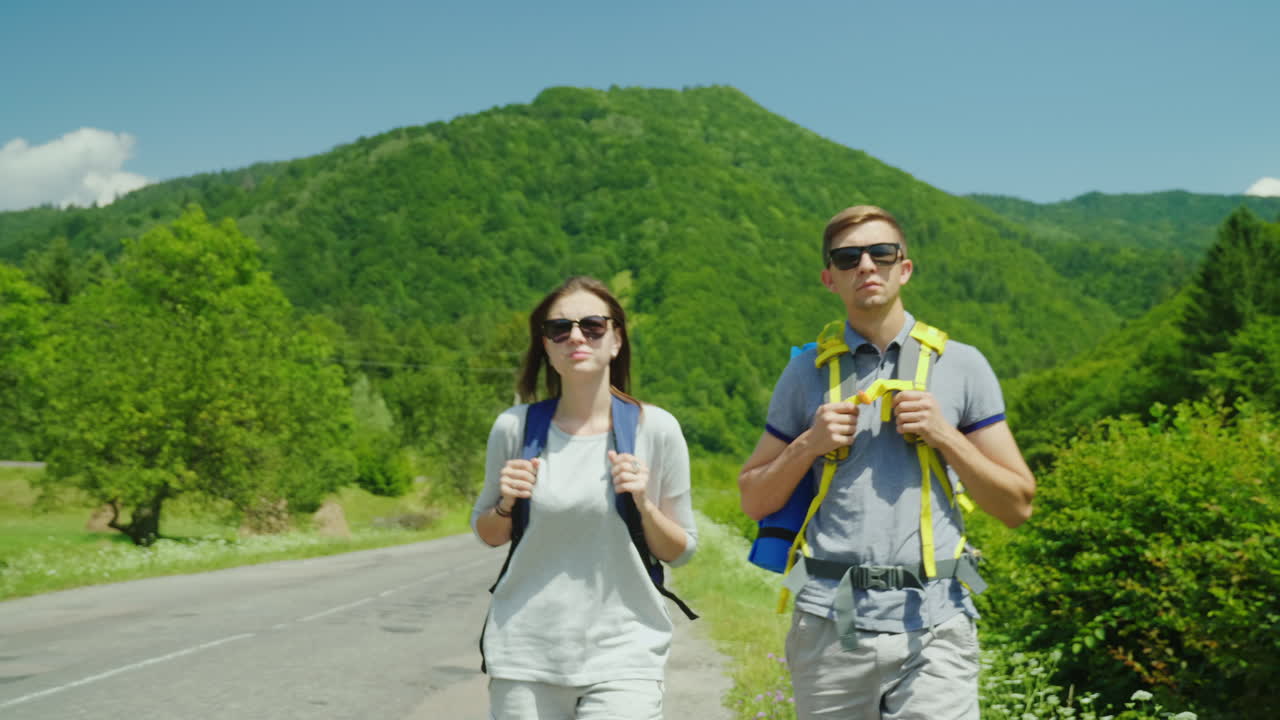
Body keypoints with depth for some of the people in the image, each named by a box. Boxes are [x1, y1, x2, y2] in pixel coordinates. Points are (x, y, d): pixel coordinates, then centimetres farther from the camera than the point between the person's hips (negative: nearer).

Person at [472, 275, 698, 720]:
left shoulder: (656, 429, -4)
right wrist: (506, 504, -5)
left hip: (622, 653, -2)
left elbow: (680, 552, 4)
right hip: (525, 652, 2)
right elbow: (488, 534, 15)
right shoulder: (515, 427, 0)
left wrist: (644, 505, -13)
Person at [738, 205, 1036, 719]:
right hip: (830, 625, 1)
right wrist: (809, 444, -2)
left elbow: (1017, 506, 8)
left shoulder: (962, 365, 8)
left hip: (932, 630, -1)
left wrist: (946, 436, -5)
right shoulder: (807, 374, 11)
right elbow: (754, 500, 14)